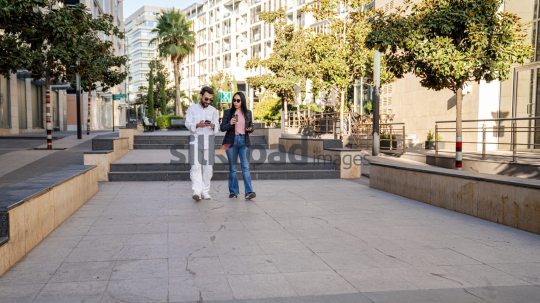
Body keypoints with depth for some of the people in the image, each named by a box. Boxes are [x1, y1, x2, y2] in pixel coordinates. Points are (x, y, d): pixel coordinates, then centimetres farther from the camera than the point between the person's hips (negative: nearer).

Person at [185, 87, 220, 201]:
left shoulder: (213, 110, 12)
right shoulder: (192, 108, 6)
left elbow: (217, 127, 11)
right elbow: (188, 124, 0)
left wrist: (213, 126, -13)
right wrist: (197, 125, -20)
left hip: (208, 140, 2)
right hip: (195, 140, -2)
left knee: (208, 167, 2)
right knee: (196, 166, -12)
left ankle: (205, 191, 10)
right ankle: (196, 191, -17)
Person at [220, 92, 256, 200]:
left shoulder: (248, 113, 9)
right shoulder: (228, 112, 4)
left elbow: (251, 127, 16)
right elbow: (222, 127, 3)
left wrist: (249, 129, -7)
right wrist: (230, 124, -16)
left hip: (244, 141, 0)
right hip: (231, 141, 0)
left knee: (245, 166, -9)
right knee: (232, 168, 4)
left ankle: (249, 191, -13)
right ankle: (233, 192, 13)